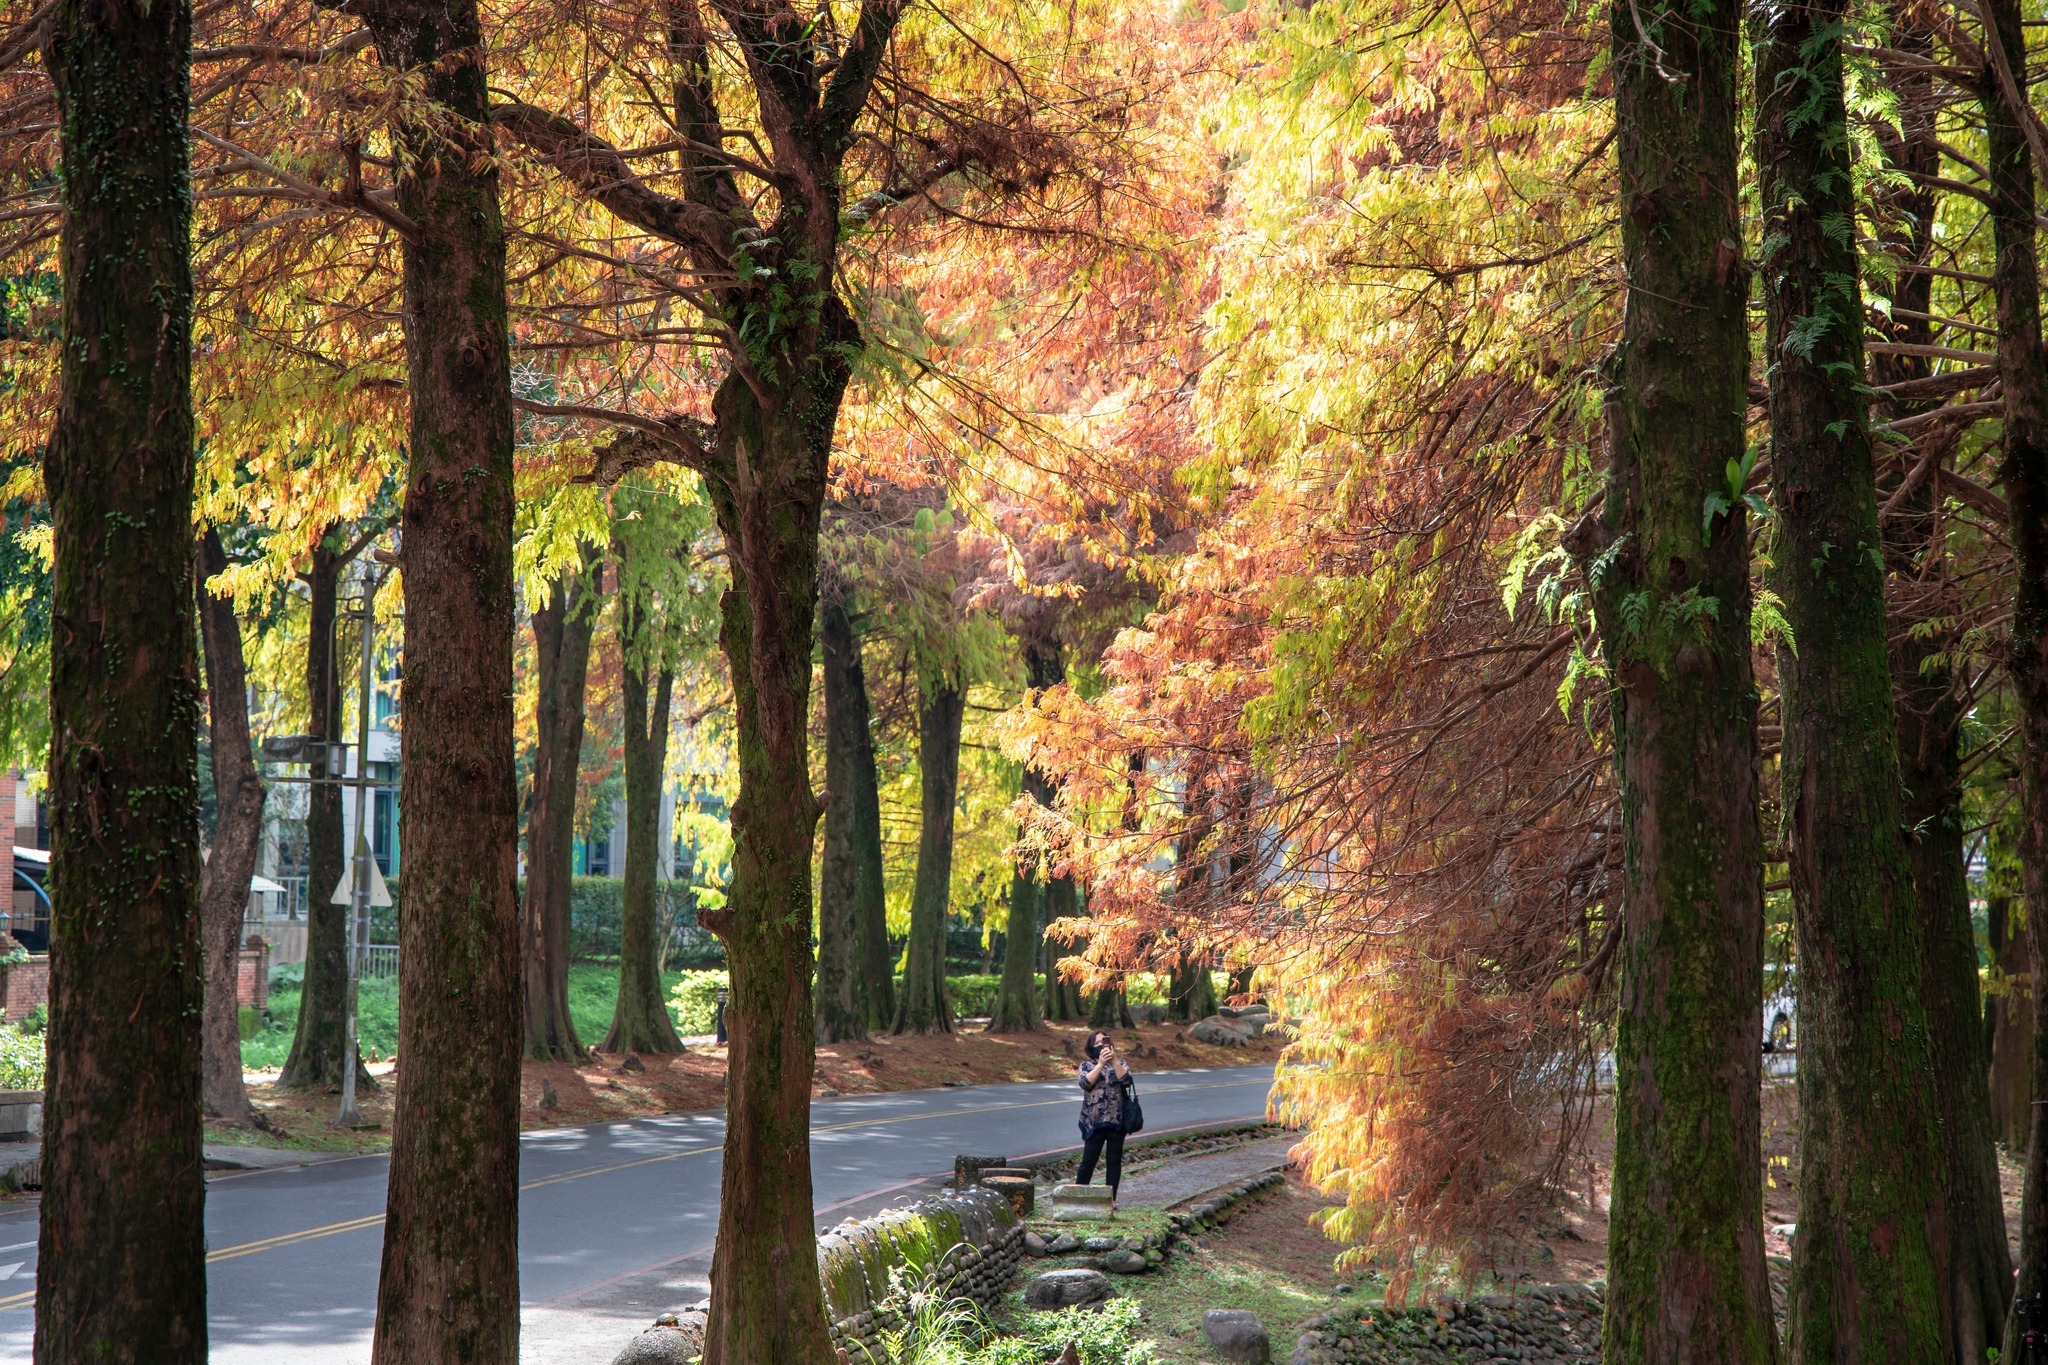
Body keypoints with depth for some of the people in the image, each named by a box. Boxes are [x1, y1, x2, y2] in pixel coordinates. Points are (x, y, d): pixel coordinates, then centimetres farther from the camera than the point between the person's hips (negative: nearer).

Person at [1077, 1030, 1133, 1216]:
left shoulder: (1119, 1063, 11)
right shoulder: (1087, 1065, 6)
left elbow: (1127, 1081, -8)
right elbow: (1086, 1083, -14)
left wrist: (1114, 1060, -16)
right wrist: (1101, 1063, -20)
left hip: (1117, 1120, 2)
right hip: (1094, 1121, -2)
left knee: (1115, 1160, 4)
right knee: (1089, 1159, -2)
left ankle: (1111, 1199, 10)